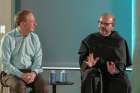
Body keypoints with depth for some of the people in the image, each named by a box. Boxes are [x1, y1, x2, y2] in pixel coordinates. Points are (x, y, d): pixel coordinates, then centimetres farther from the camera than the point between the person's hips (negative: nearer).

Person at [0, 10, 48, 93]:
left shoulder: (35, 38, 7)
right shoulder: (8, 38, -6)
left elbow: (38, 59, 4)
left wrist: (34, 73, -18)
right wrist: (21, 75, -23)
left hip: (30, 72, 4)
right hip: (12, 73, -3)